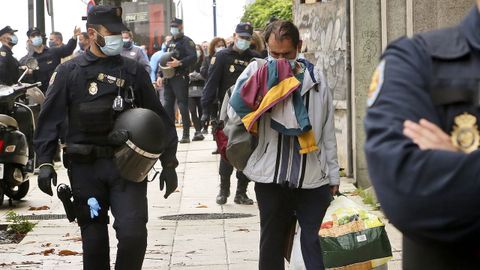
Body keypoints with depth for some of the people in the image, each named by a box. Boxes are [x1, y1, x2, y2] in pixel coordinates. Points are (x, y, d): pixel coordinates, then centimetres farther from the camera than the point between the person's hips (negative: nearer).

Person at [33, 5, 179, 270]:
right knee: (94, 238, 8)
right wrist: (45, 162, -8)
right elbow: (50, 119, 1)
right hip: (85, 168, 0)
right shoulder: (69, 72, 4)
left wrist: (168, 163, 8)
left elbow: (157, 117, 10)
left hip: (126, 165, 0)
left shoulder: (133, 71, 7)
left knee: (133, 234, -12)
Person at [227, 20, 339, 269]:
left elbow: (328, 130, 10)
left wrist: (333, 175, 10)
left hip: (313, 178, 1)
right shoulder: (258, 72, 0)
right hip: (271, 177, -1)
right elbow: (235, 115, -10)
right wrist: (262, 86, -18)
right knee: (272, 245, 10)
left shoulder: (314, 77, 5)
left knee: (316, 246, 1)